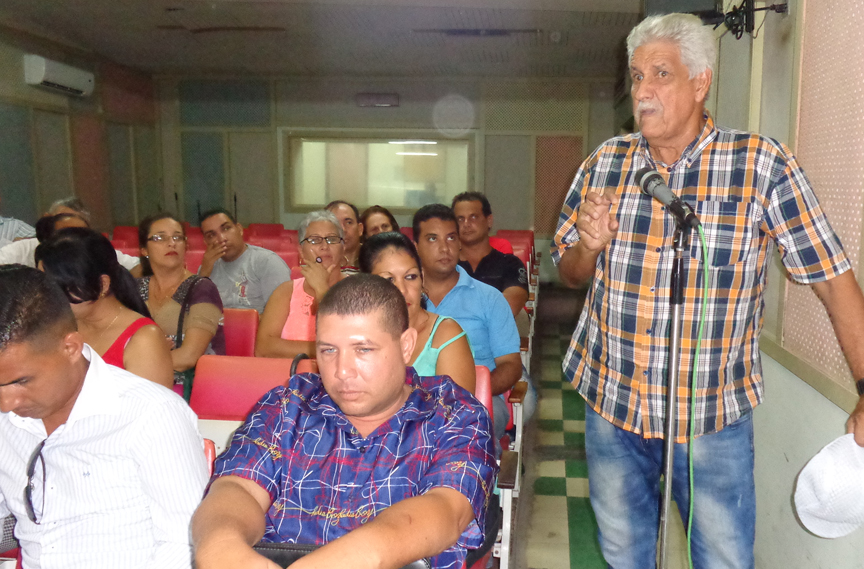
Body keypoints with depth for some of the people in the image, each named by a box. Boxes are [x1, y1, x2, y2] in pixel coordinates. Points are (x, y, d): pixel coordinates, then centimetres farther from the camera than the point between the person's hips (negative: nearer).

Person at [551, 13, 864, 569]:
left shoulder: (763, 164, -11)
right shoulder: (604, 163, -1)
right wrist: (589, 245, -15)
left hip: (715, 416, -2)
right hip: (611, 399, 3)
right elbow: (570, 273, 8)